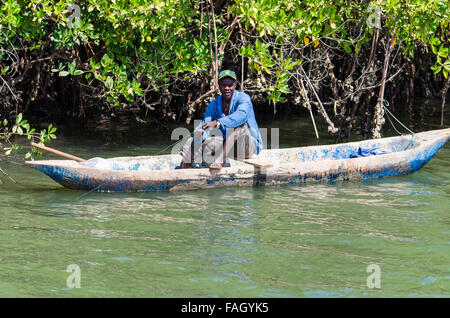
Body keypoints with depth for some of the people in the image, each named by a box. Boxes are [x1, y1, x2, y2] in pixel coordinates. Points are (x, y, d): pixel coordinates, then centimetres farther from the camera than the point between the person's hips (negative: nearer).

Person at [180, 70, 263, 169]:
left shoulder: (243, 98, -14)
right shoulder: (213, 105, 2)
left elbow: (241, 115, -36)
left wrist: (217, 123, -49)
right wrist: (199, 134, -37)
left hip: (250, 146, -5)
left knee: (241, 124, -34)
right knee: (192, 142, -7)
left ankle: (220, 160, -45)